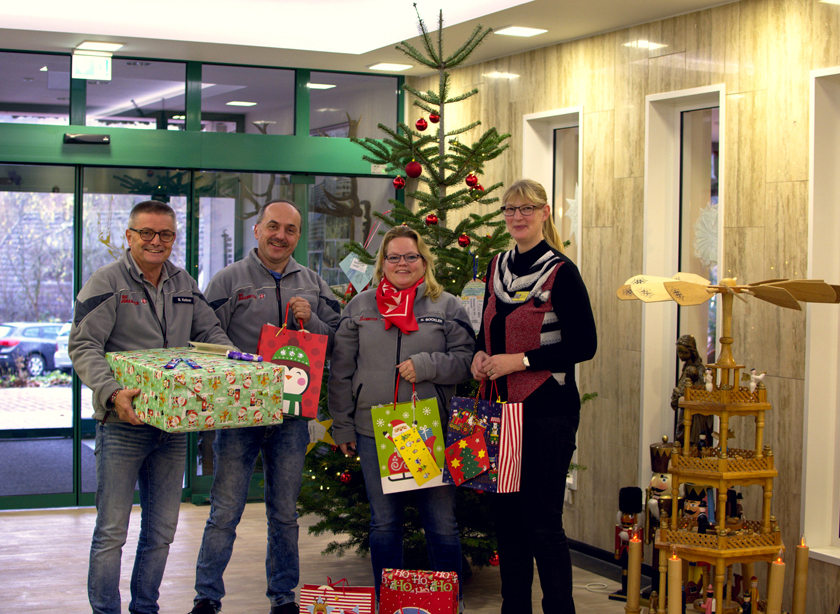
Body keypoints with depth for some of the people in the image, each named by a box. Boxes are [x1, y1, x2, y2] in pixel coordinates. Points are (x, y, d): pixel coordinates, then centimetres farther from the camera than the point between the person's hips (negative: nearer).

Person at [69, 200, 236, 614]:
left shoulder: (184, 285, 12)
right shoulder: (106, 283, -6)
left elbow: (211, 334, 16)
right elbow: (83, 347, -13)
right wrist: (111, 392, -28)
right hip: (122, 425, -5)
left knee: (162, 530, 13)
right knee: (111, 530, -1)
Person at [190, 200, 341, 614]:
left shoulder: (312, 285, 11)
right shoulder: (228, 281, 1)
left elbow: (336, 342, 11)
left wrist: (310, 320, -7)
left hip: (292, 415, 3)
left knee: (285, 513, 12)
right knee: (224, 513, -1)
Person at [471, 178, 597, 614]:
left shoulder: (560, 271, -9)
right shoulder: (497, 267, 11)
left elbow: (584, 345, -13)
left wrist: (520, 360, -17)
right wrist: (481, 354, 1)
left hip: (548, 412, -7)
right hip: (504, 407, 7)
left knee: (542, 521, -4)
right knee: (505, 513, 12)